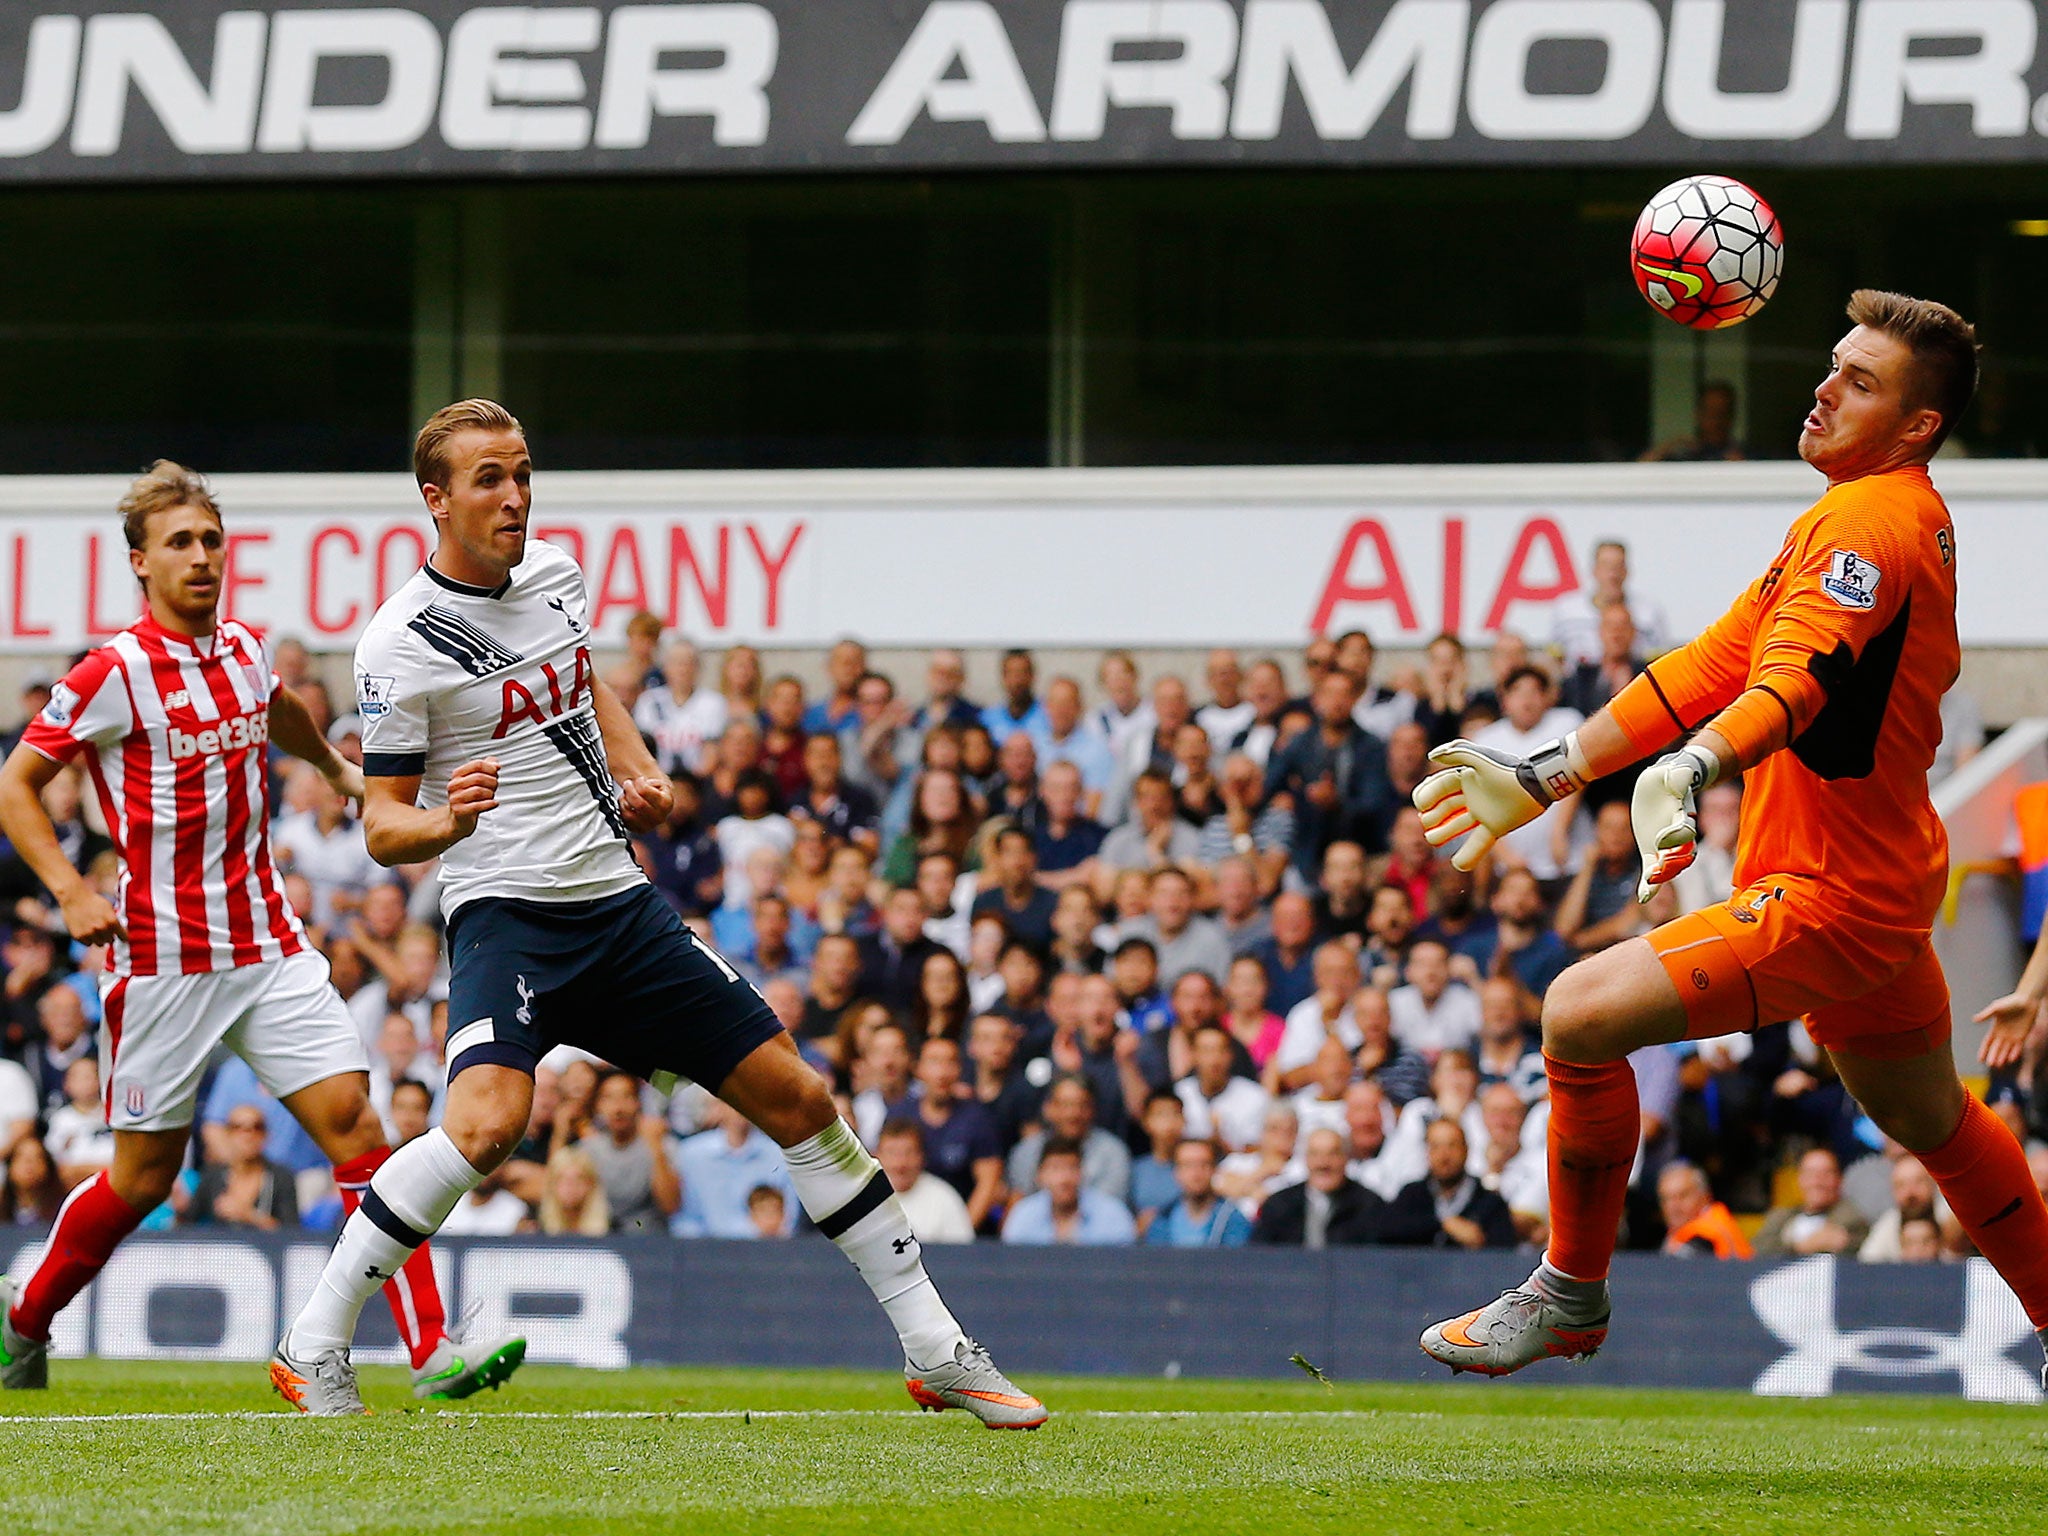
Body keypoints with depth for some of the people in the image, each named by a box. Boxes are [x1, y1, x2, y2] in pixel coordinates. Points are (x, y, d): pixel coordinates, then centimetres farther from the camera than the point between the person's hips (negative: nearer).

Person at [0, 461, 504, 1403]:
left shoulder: (243, 650, 8)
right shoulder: (117, 673, -11)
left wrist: (337, 770, 44)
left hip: (267, 944, 5)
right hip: (164, 959, -5)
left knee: (351, 1116, -10)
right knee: (145, 1174, 4)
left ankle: (431, 1349, -15)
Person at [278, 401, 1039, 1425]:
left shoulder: (554, 572, 8)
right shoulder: (402, 645, -12)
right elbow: (382, 824, -9)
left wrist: (640, 771, 12)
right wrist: (447, 821, -31)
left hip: (618, 904, 7)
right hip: (506, 910, -7)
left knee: (798, 1100, 5)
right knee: (487, 1120, -32)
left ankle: (935, 1352, 15)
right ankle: (314, 1345, -17)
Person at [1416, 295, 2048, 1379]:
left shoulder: (1875, 521, -18)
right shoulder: (1846, 520, 14)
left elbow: (1799, 674, -36)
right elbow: (1714, 667, 15)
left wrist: (1690, 770, -53)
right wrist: (1542, 779, 11)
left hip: (1828, 899, -11)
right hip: (1881, 889, 11)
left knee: (1583, 1012, -17)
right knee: (1931, 1122, 27)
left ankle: (1571, 1292, -2)